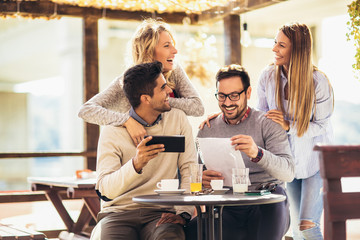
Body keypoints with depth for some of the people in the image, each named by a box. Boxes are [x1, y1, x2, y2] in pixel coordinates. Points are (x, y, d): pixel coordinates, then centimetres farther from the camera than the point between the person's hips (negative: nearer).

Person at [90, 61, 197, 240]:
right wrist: (135, 164, -31)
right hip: (118, 212, -1)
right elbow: (105, 189, -13)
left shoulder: (177, 119, 7)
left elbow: (189, 170, 3)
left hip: (161, 213, 2)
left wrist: (183, 212, -13)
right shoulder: (112, 132, -3)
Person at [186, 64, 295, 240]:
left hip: (266, 208, -1)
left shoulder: (267, 124, 3)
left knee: (275, 192, -35)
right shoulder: (207, 130, 14)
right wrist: (200, 179, -13)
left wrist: (257, 153, -30)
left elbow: (288, 173, -10)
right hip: (225, 211, 2)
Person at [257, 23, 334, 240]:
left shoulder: (318, 82, -17)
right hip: (288, 161, 4)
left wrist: (289, 126, -26)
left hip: (315, 160, -4)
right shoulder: (268, 77, -7)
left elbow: (321, 125, -11)